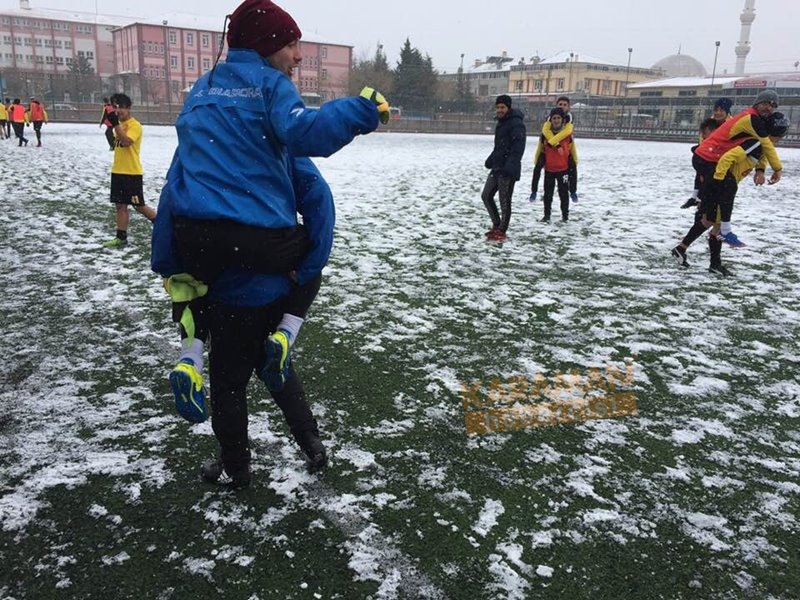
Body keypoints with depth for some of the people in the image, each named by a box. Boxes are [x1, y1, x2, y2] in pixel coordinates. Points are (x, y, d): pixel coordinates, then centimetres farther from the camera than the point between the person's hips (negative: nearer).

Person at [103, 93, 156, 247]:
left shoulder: (135, 125, -13)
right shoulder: (120, 124, 13)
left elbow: (126, 142, -28)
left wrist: (116, 124, -28)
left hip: (133, 173, -8)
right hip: (118, 171, 8)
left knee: (139, 206, -1)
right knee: (120, 205, 7)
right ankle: (121, 237, 11)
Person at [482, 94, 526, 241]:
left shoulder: (516, 124, -14)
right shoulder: (501, 123, 17)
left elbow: (518, 148, -23)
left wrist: (509, 167, -31)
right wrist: (491, 160, 18)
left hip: (508, 170, -10)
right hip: (497, 168, 10)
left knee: (504, 201, -2)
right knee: (486, 196, 13)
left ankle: (501, 232, 7)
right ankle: (496, 225, 24)